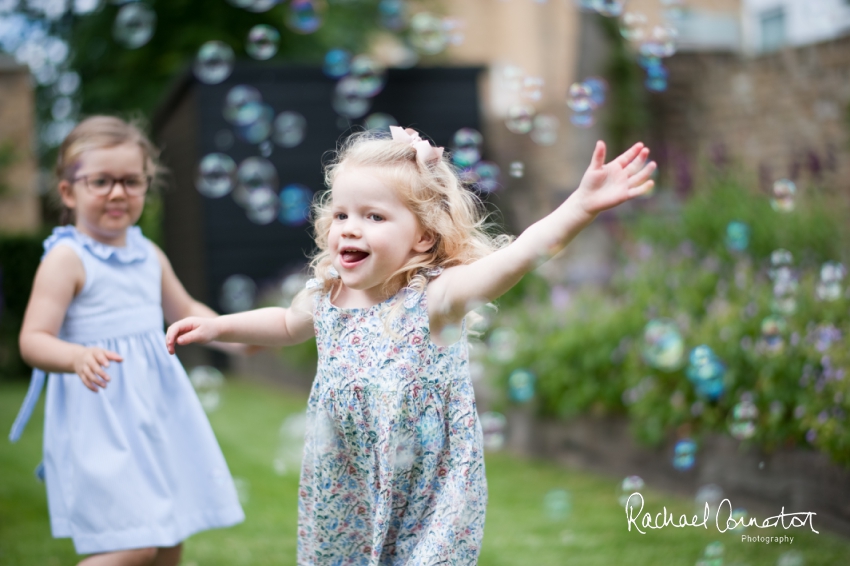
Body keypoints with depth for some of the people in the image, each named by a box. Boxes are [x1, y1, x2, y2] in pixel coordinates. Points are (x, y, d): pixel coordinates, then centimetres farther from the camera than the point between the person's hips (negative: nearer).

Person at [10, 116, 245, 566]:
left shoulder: (148, 254, 11)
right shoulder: (66, 259, -11)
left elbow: (184, 311, 27)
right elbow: (34, 341, -19)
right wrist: (77, 357, -37)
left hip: (158, 406, 8)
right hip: (101, 418, -8)